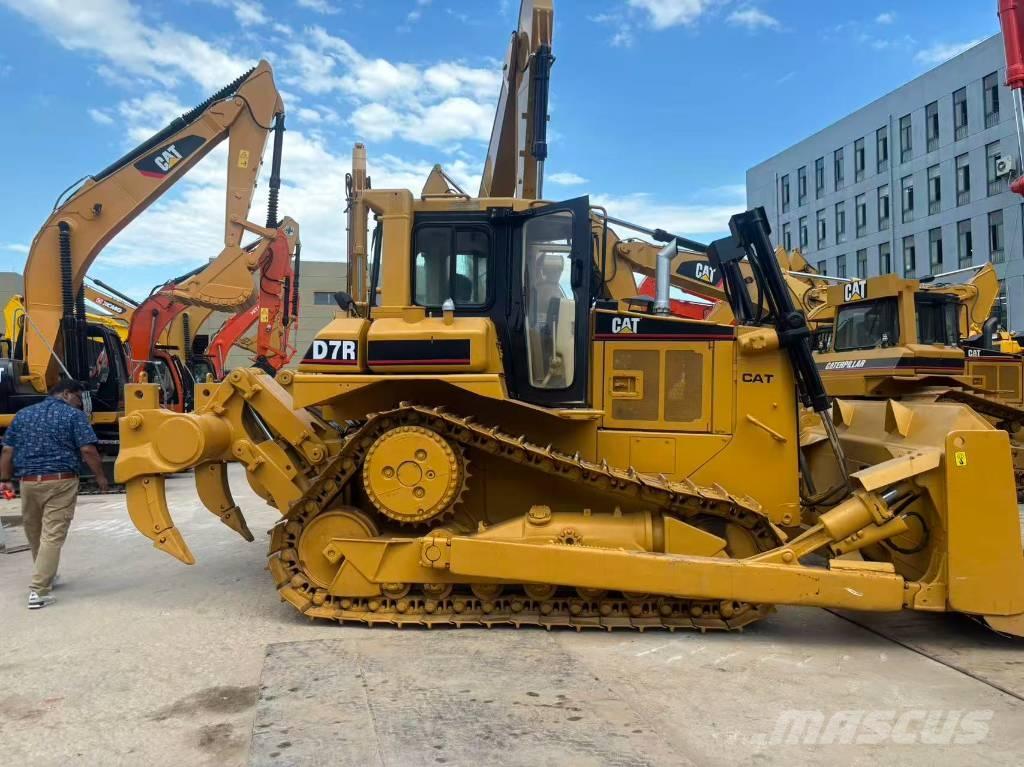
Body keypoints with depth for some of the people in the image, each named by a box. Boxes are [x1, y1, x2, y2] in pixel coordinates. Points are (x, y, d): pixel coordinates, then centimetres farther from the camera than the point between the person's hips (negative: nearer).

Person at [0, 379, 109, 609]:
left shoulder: (23, 415, 14)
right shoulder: (74, 416, -3)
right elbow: (88, 450, -11)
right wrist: (100, 477, 0)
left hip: (28, 482, 6)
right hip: (61, 482, -5)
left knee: (34, 535, 21)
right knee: (52, 535, -5)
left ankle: (44, 577, 40)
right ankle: (38, 591, -10)